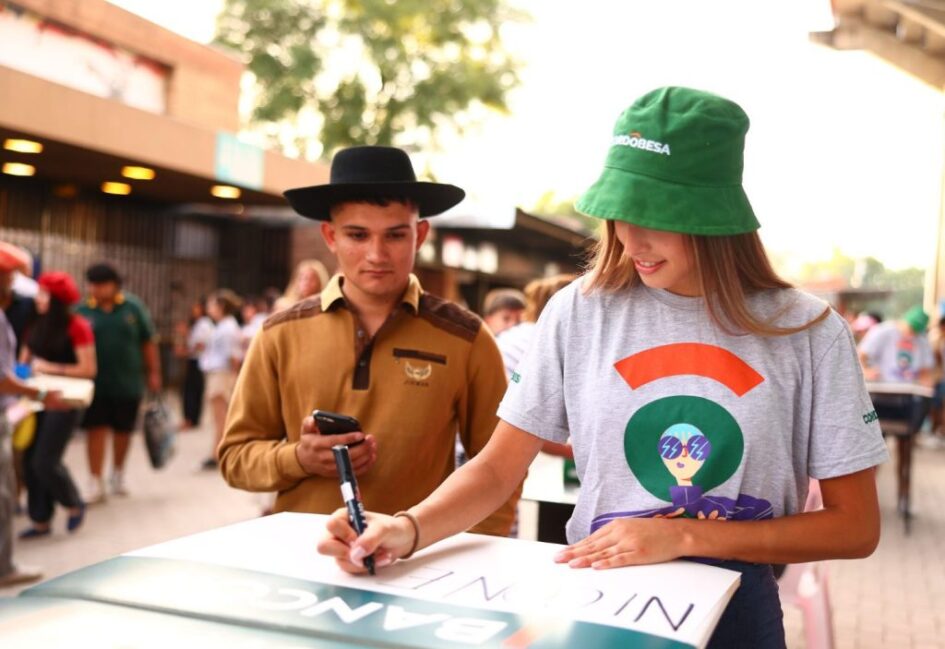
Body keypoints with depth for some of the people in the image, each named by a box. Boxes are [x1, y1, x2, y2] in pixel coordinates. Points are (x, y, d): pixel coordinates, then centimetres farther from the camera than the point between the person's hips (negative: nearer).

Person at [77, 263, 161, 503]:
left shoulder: (133, 307, -2)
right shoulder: (82, 310, -3)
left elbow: (148, 342, 4)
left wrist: (153, 372, 4)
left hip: (128, 382, 1)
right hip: (95, 383, -1)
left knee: (123, 430, 13)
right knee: (96, 430, -3)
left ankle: (118, 474, 33)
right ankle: (96, 483, 4)